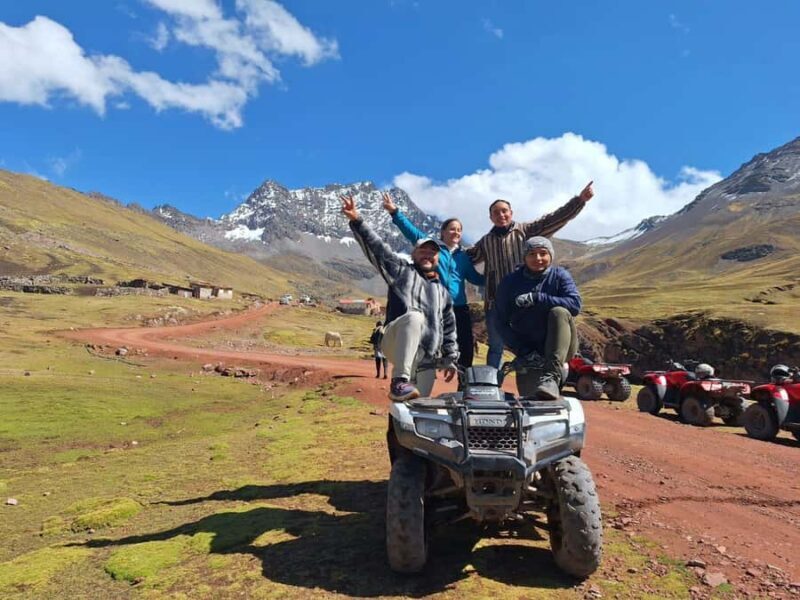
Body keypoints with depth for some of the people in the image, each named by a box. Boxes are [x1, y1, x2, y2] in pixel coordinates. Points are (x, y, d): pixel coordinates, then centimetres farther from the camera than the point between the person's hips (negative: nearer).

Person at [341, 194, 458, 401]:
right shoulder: (403, 271, 10)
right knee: (415, 317, -36)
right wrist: (356, 221, -15)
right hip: (397, 344, -5)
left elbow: (449, 329, 25)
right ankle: (399, 382, -40)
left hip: (427, 359, 5)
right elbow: (377, 247, -2)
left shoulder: (443, 292, 24)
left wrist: (450, 359, 18)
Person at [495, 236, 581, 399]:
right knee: (530, 398, -21)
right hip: (528, 351, 0)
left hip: (560, 349, 0)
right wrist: (523, 351, -11)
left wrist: (536, 298, -22)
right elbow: (502, 322, 0)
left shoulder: (560, 275, 2)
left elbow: (575, 304, -16)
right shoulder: (510, 282, 2)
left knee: (559, 312, -30)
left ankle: (552, 377, -37)